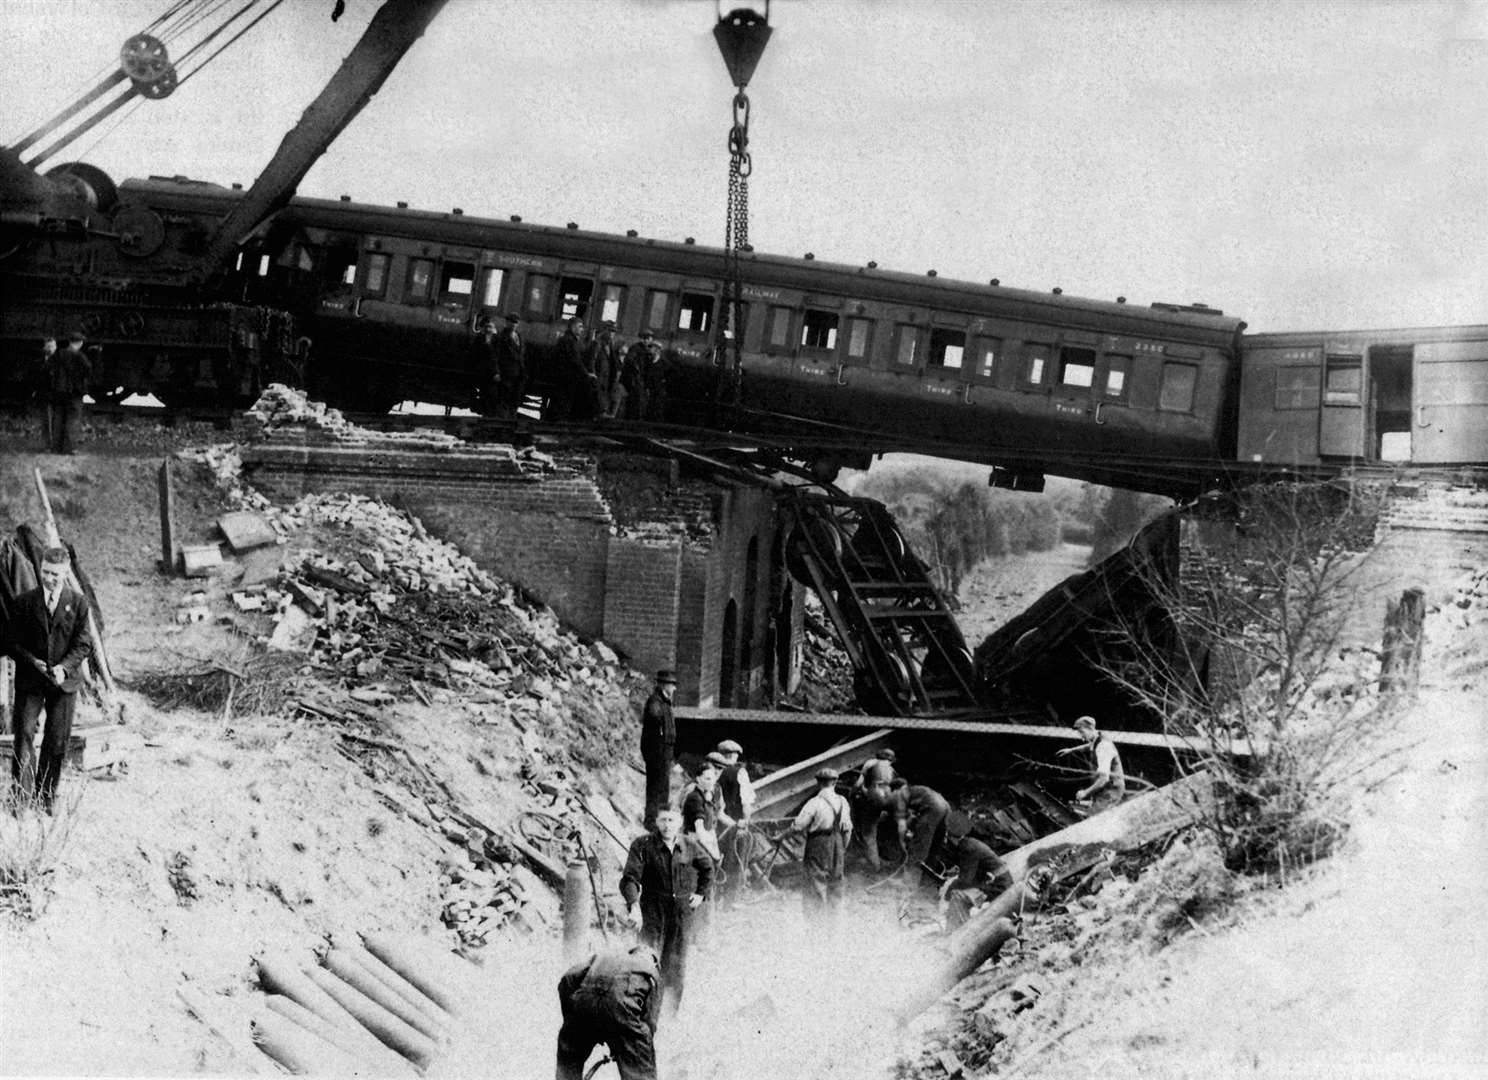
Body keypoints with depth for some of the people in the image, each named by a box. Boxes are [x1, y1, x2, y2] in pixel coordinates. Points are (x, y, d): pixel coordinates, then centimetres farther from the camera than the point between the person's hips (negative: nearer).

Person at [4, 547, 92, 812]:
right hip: (29, 681, 0)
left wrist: (64, 667, -17)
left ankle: (45, 800, 13)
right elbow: (10, 641, 3)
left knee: (57, 743, 3)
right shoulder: (24, 602, 2)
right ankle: (22, 799, -9)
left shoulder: (78, 603, 1)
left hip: (64, 681, 0)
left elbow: (83, 644, -1)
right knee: (24, 735, -10)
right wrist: (32, 661, -13)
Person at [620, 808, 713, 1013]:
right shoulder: (643, 845, -8)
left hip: (682, 913, 3)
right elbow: (630, 878, -14)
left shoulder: (689, 846, 3)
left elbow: (708, 867, 23)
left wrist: (701, 893, 14)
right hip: (653, 912, -3)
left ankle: (672, 1011, 19)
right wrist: (632, 903, -29)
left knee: (677, 965, 8)